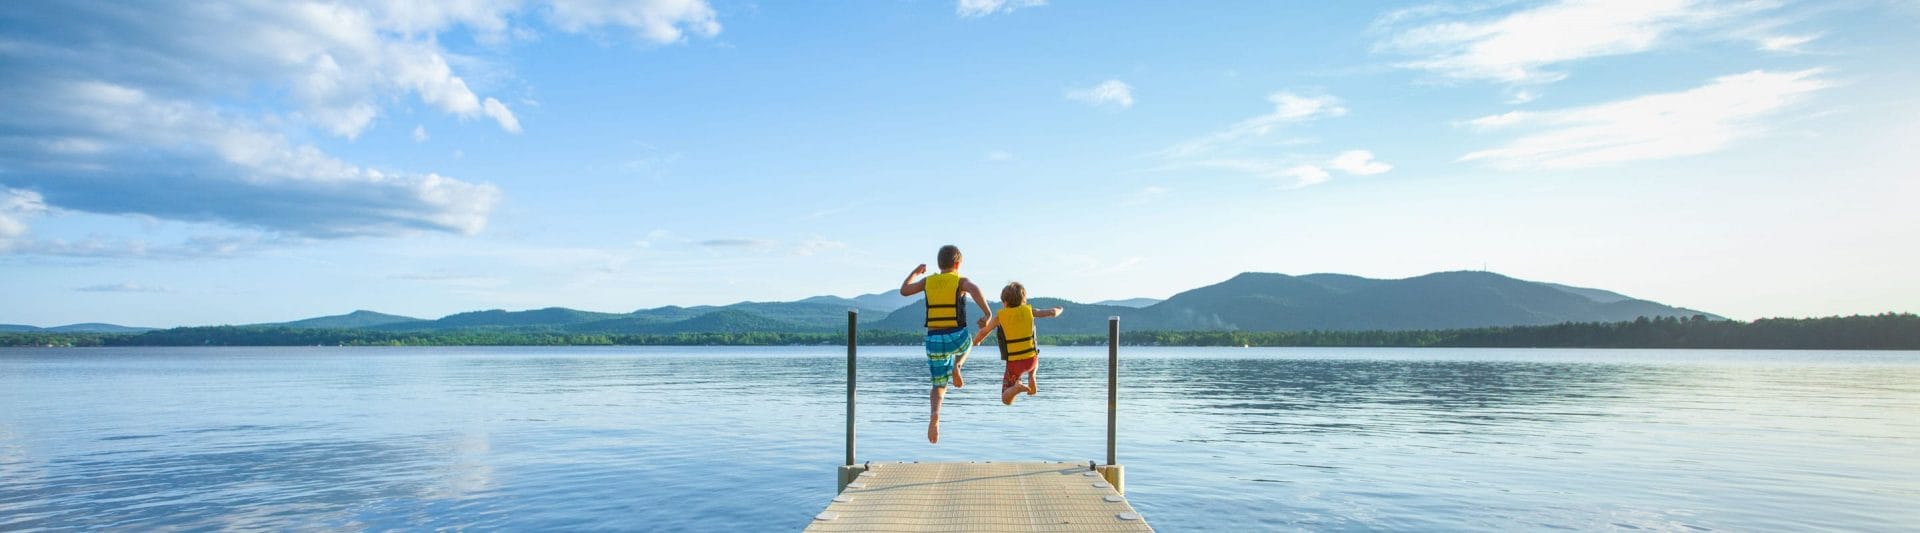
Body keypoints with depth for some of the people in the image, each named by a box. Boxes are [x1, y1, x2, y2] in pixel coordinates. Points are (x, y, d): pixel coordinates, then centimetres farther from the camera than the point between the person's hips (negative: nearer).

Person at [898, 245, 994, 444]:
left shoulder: (928, 281, 9)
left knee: (939, 385, 13)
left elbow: (904, 290, 18)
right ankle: (956, 367, 8)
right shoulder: (961, 281, 0)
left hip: (934, 339, 2)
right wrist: (987, 313, -19)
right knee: (967, 345, 38)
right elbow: (975, 289, -22)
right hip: (956, 337, -2)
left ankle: (935, 415, -16)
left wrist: (915, 272, 32)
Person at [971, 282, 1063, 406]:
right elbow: (1052, 313, 4)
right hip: (1031, 359, 2)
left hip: (1013, 363, -2)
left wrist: (974, 342, 26)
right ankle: (1031, 378, 11)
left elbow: (983, 332, 4)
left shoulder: (999, 316, -5)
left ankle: (1017, 387, -25)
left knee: (1006, 400, 8)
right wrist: (1058, 310, 29)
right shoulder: (1028, 310, 0)